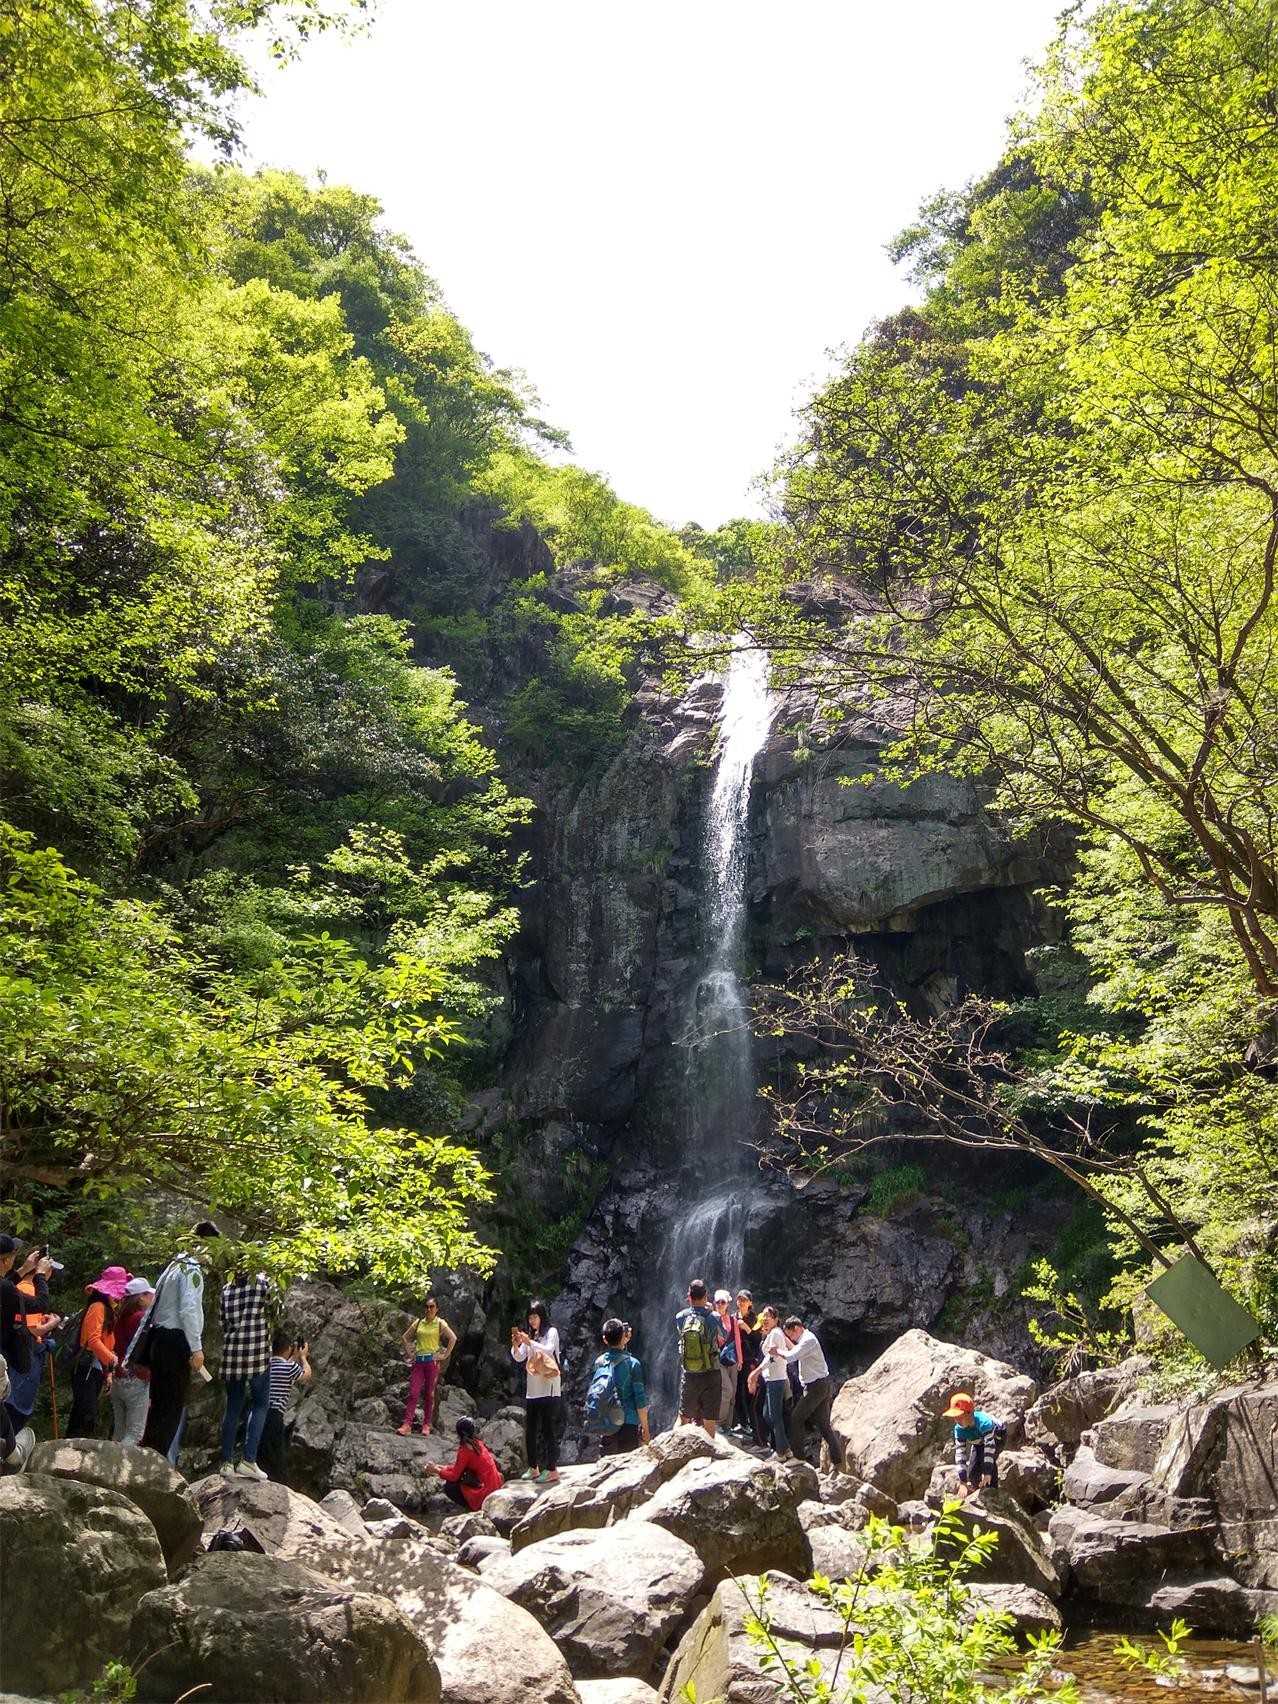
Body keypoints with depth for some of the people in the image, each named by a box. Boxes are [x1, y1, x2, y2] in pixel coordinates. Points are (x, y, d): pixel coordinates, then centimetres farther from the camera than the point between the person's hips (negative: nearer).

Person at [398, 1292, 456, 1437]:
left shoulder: (440, 1323, -1)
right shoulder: (418, 1322, 9)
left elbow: (453, 1338, -11)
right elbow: (406, 1337, 19)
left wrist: (445, 1355, -12)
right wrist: (409, 1354, 10)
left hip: (432, 1361, -3)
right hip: (418, 1361, 3)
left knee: (429, 1394, 4)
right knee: (413, 1393, -5)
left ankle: (426, 1425, 12)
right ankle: (407, 1424, -8)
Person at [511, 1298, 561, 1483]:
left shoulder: (551, 1332, -4)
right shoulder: (530, 1335, 15)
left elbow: (548, 1350, -20)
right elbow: (519, 1357, 8)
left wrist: (529, 1342, -29)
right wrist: (515, 1345, -12)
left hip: (549, 1389, -7)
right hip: (532, 1390, 7)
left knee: (549, 1430, -6)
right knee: (530, 1431, 10)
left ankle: (552, 1470, -3)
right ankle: (533, 1468, 19)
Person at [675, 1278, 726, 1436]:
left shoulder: (680, 1317, -7)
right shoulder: (713, 1317, -13)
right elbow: (724, 1337, 6)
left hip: (688, 1375, 2)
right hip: (710, 1375, -2)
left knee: (683, 1417, 19)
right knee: (709, 1422, 6)